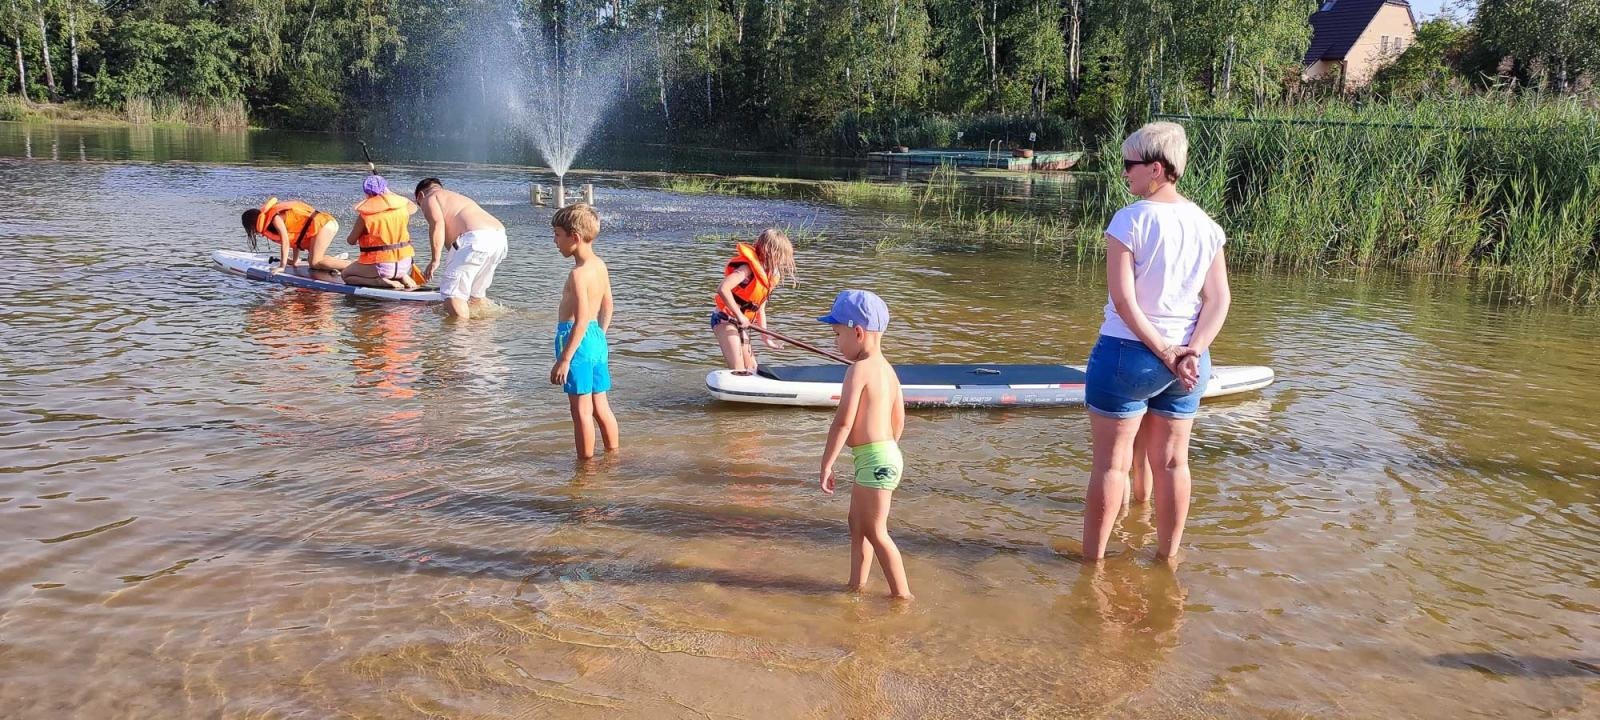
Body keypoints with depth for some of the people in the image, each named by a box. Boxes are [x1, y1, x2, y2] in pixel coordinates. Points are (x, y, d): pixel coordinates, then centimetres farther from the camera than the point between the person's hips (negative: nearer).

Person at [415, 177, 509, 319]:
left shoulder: (429, 198, 13)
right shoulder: (460, 197, 37)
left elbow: (437, 223, -7)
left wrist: (435, 260, -7)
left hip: (476, 238, -8)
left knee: (452, 293, -6)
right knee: (477, 293, 21)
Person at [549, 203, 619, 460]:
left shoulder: (578, 273, -18)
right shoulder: (600, 265, 8)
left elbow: (581, 321, -22)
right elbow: (607, 307, 17)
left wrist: (564, 359, -21)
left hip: (578, 341, -9)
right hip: (597, 340, 9)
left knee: (581, 410, 1)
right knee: (600, 406, 18)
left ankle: (586, 464, 9)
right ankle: (613, 455, 27)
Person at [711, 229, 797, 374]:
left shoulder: (769, 275, 7)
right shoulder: (748, 267, -21)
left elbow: (760, 308, 14)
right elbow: (723, 289, -34)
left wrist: (765, 337, 13)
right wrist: (739, 315, -28)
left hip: (741, 324, 9)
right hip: (725, 319, -9)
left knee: (751, 368, 14)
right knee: (738, 370, -15)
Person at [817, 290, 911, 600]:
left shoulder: (859, 369, -17)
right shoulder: (887, 369, 11)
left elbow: (843, 422, -21)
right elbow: (899, 420, 17)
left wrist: (826, 465, -15)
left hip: (873, 460, -10)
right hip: (888, 454, 10)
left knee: (874, 531, 3)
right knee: (858, 524, 21)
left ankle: (902, 594, 11)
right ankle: (857, 586, 31)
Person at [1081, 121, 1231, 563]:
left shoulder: (1130, 219, -14)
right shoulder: (1206, 225, 3)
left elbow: (1123, 299, -19)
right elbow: (1219, 300, -1)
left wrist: (1164, 353, -14)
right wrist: (1190, 351, -9)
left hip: (1128, 353, -5)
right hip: (1187, 363, 6)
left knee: (1111, 462, 5)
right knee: (1172, 462, 15)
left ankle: (1092, 559, 14)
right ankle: (1167, 557, 27)